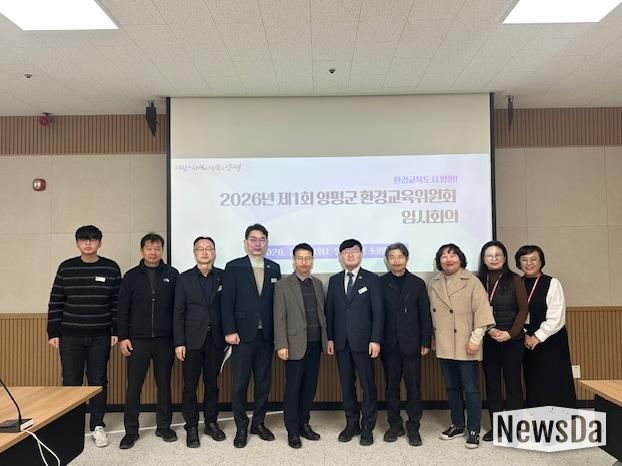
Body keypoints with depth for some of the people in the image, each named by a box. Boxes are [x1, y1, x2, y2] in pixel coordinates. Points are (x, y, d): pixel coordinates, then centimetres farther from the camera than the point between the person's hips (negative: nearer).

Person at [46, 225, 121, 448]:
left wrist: (117, 331, -3)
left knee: (98, 381, 7)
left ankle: (98, 426, 20)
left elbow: (117, 303, 0)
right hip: (70, 336, 1)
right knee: (71, 381, 7)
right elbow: (56, 302, 3)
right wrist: (53, 332, 0)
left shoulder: (111, 268, -1)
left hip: (100, 336, 0)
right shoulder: (66, 268, 1)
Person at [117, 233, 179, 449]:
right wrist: (123, 337, -3)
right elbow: (123, 309, 3)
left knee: (164, 384, 9)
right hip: (137, 340, 0)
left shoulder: (172, 275, 2)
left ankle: (164, 426, 23)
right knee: (133, 386, 4)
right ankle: (131, 431, 17)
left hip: (165, 340, 0)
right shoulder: (131, 276, 3)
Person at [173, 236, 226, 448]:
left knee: (212, 383, 12)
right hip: (192, 339, -1)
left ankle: (211, 423, 25)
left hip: (215, 339, 1)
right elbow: (179, 313, -2)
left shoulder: (223, 276, 2)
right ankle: (191, 427, 18)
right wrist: (179, 342, -7)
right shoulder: (184, 278, 1)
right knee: (190, 385, 6)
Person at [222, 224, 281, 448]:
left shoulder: (274, 268, 9)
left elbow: (276, 301, 7)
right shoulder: (233, 267, -2)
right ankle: (241, 428, 19)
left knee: (263, 382, 12)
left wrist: (278, 332, 2)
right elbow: (227, 302, -6)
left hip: (266, 336, 4)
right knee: (240, 384, 4)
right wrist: (229, 331, -13)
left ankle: (259, 423, 27)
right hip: (243, 335, -3)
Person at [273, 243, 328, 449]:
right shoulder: (283, 285, -4)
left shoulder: (318, 284, 11)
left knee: (310, 386, 11)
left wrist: (327, 339, 8)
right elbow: (279, 318, -7)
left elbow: (322, 314, 12)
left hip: (315, 343, 5)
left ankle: (304, 424, 24)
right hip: (296, 344, -5)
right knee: (293, 388, 3)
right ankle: (292, 430, 15)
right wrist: (281, 345, -13)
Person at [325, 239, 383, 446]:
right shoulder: (334, 280, 10)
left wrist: (375, 340, -12)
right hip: (341, 341, 4)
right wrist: (330, 338, 3)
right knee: (346, 384, 11)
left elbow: (377, 312, -5)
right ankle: (351, 423, 24)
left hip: (363, 341, -3)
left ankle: (367, 427, 17)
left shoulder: (372, 279, -1)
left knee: (368, 384, 3)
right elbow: (329, 311, 9)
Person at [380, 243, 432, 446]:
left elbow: (425, 315, 3)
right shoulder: (380, 283, 1)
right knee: (391, 386, 9)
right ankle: (395, 425, 23)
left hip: (411, 343, 0)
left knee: (413, 386, 4)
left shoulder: (417, 283, 4)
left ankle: (413, 427, 18)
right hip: (389, 344, 0)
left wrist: (426, 342, -2)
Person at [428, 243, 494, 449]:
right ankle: (457, 425, 28)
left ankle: (473, 431, 14)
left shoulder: (471, 281, -7)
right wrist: (433, 338, 9)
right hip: (444, 346, 5)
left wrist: (475, 338, -16)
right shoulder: (433, 284, 7)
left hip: (465, 345, -5)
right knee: (451, 387, 14)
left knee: (471, 389, 2)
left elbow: (482, 310, -12)